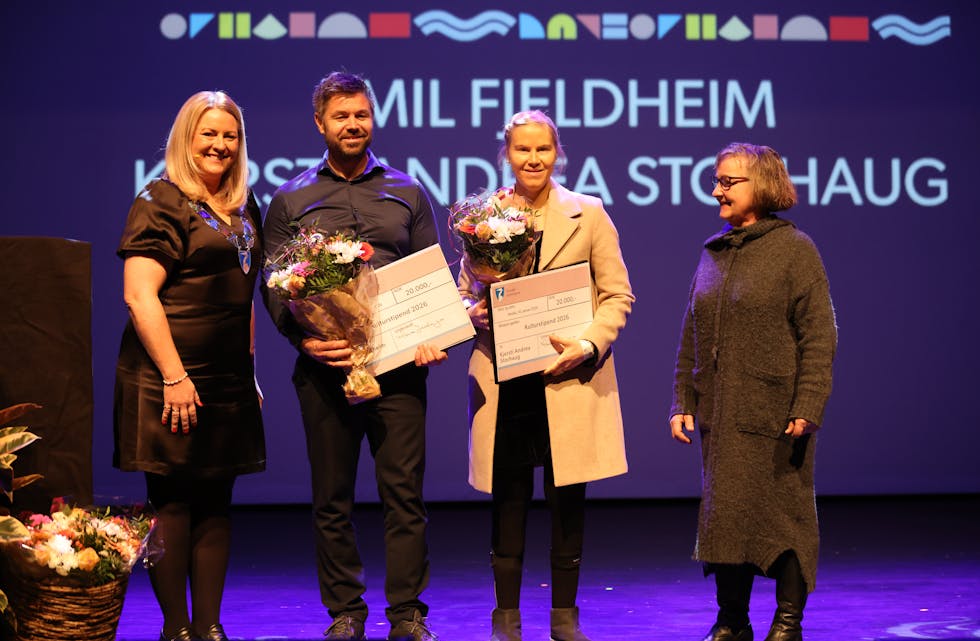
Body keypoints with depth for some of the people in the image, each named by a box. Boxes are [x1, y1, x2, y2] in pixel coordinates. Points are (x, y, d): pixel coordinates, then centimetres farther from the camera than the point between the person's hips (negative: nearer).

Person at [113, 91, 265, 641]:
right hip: (172, 375, -7)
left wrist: (250, 368, 18)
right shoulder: (162, 202, -7)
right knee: (173, 499, -1)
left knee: (216, 501, 9)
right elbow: (139, 295, -14)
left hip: (229, 379, 7)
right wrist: (173, 376, -18)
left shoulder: (244, 207, 16)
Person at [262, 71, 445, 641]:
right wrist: (303, 339, -12)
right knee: (332, 498, 4)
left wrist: (431, 336, -5)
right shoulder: (291, 201, 9)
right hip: (325, 366, 0)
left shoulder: (407, 193, 12)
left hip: (398, 363, 0)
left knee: (405, 493, -3)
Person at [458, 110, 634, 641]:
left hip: (569, 378, -1)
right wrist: (475, 313, -9)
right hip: (503, 379, 1)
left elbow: (617, 295, 4)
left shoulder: (588, 214, 4)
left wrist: (589, 345, -12)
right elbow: (465, 291, 14)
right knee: (508, 501, 3)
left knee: (567, 501, 2)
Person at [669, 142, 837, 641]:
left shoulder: (793, 249, -5)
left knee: (783, 515, 2)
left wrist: (806, 409, -15)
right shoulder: (713, 253, 12)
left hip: (774, 414, -5)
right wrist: (682, 403, 10)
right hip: (719, 415, 5)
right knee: (724, 515, 7)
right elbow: (691, 338, 16)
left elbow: (819, 337, -9)